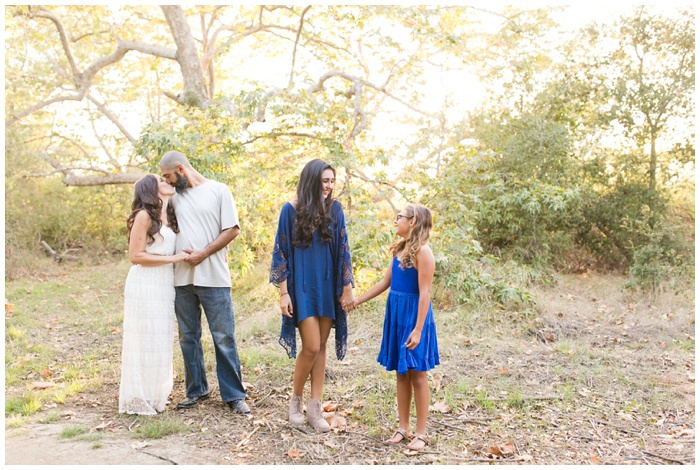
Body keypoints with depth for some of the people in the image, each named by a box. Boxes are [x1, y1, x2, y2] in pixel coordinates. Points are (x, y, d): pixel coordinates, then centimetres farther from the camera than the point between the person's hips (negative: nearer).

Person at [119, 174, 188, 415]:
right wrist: (173, 258, -14)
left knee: (160, 342, 12)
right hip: (145, 286, -7)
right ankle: (137, 399, 9)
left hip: (165, 286, 7)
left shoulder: (169, 216, 12)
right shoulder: (144, 216, -9)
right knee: (143, 341, -1)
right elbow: (136, 256, -12)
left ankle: (154, 395, 23)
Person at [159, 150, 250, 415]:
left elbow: (232, 230, -6)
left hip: (213, 277, -5)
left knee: (224, 338, -1)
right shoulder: (175, 196, 13)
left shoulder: (218, 191, -1)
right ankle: (196, 390, 26)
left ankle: (234, 395, 9)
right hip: (182, 278, 5)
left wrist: (203, 254, -13)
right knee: (188, 338, 12)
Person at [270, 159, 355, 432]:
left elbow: (343, 250, 6)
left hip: (328, 287, 3)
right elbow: (281, 252, -4)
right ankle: (296, 400, 16)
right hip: (302, 286, -3)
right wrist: (283, 292, -9)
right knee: (311, 346, -7)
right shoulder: (291, 210, -5)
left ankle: (314, 408, 16)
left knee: (321, 346, 7)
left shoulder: (335, 210, 4)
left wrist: (347, 287, 2)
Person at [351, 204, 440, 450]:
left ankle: (421, 432, 12)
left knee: (417, 373, 1)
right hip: (396, 313, 8)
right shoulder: (400, 249, 11)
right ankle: (403, 428, 22)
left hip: (414, 314, -8)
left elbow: (424, 293, -17)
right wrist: (357, 300, 19)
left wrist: (418, 329, -21)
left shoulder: (422, 252, -14)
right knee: (401, 373, 12)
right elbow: (385, 282, 18)